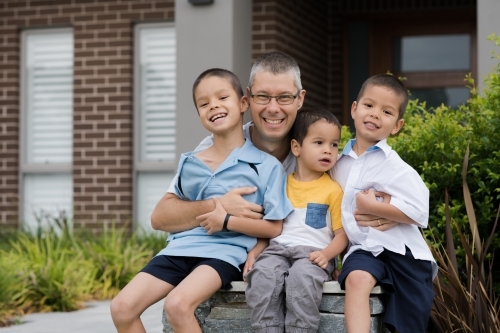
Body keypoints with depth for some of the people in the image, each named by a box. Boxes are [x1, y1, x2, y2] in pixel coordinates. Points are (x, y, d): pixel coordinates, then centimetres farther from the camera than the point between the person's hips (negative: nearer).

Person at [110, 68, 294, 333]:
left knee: (177, 304, -33)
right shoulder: (189, 163, 13)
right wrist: (206, 208, 6)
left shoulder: (266, 166, 1)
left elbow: (274, 227, -1)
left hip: (225, 252, -5)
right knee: (122, 307, -13)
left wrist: (227, 221, -11)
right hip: (180, 249, 5)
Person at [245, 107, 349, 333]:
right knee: (263, 274, -30)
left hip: (313, 252, -2)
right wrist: (255, 251, 2)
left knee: (302, 277, -36)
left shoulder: (333, 190, 7)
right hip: (278, 248, 3)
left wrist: (326, 254, -15)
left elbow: (342, 235, 4)